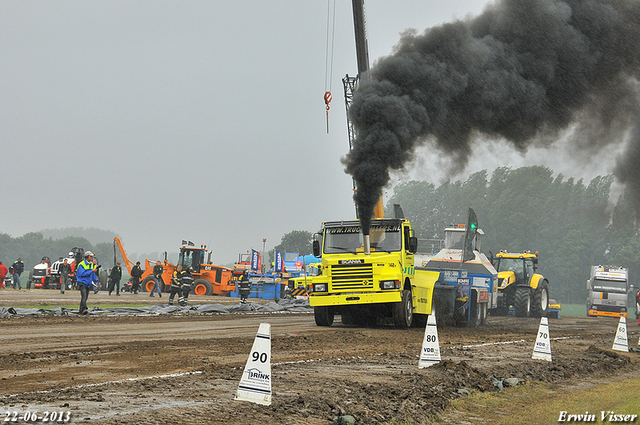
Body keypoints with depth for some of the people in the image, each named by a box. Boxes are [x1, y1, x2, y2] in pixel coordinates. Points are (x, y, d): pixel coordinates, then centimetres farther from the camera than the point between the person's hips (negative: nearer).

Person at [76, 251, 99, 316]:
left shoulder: (91, 264, 12)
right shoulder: (81, 264, -13)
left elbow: (93, 274, 22)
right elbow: (82, 273, -22)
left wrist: (96, 281, 17)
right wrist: (92, 271, -23)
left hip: (88, 283, 8)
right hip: (82, 283, -8)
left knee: (85, 297, 9)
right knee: (84, 296, -20)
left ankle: (81, 310, 18)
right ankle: (84, 309, -31)